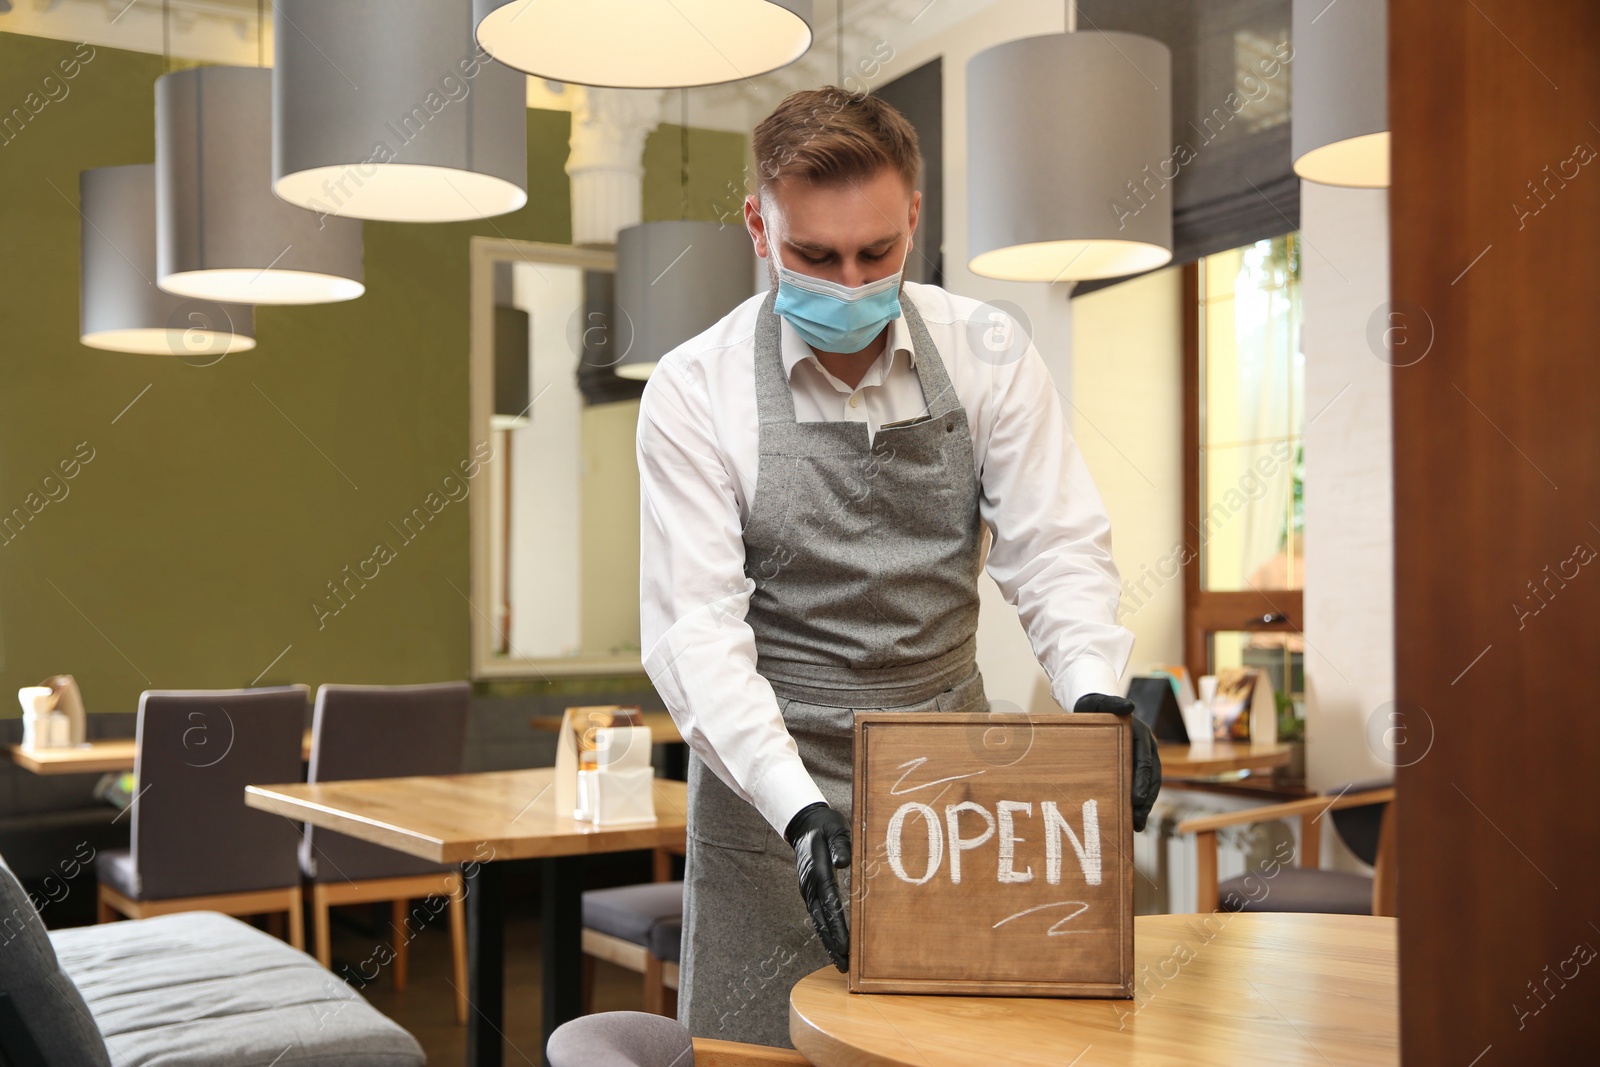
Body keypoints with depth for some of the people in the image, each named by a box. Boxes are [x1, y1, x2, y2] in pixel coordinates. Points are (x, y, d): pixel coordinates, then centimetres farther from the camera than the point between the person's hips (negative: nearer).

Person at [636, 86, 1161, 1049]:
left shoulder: (986, 354, -3)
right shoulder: (695, 391, -10)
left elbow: (1058, 550, -5)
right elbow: (695, 629, -15)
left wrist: (1095, 693, -25)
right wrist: (799, 810, -27)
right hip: (772, 790, -2)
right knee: (765, 1043, 3)